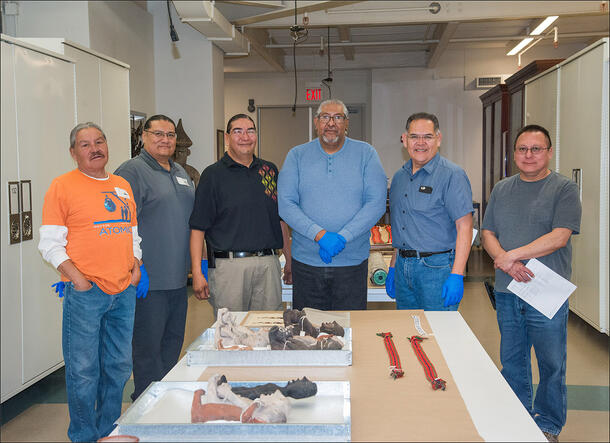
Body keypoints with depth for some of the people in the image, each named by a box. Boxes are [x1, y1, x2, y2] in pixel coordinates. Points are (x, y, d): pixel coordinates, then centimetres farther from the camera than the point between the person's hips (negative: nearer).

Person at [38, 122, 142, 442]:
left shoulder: (123, 186, 15)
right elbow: (49, 243, -6)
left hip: (124, 292, 6)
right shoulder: (62, 186, -2)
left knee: (119, 366, 12)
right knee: (83, 369, 0)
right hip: (85, 293, -5)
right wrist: (77, 278, -15)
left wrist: (135, 264, 7)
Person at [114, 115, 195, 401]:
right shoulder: (132, 171, -8)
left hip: (178, 278, 8)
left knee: (173, 344, 15)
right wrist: (136, 268, -20)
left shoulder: (181, 173, 17)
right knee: (148, 349, -1)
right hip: (149, 280, -8)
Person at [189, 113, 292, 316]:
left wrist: (289, 260, 16)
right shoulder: (213, 174, 1)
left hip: (268, 265, 4)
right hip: (228, 266, -3)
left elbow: (281, 220, 19)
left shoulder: (270, 170, 14)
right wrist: (197, 272, -10)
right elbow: (198, 227, -3)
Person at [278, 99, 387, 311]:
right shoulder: (297, 155, 4)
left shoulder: (366, 154, 2)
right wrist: (319, 235, -17)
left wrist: (342, 237, -16)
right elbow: (286, 204, -4)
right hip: (306, 261, 1)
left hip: (352, 261, -1)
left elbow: (376, 203, -6)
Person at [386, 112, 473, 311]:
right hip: (403, 267, 7)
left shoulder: (452, 175, -9)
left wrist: (456, 276, -20)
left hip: (437, 267, -7)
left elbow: (464, 227, -14)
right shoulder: (399, 177, 13)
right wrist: (393, 267, 16)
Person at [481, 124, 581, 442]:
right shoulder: (501, 190, 12)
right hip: (507, 291, 4)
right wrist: (506, 262, -11)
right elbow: (488, 234, 8)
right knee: (512, 361, 13)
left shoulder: (564, 189, -2)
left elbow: (559, 237, -14)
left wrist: (512, 255, -14)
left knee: (551, 364, 4)